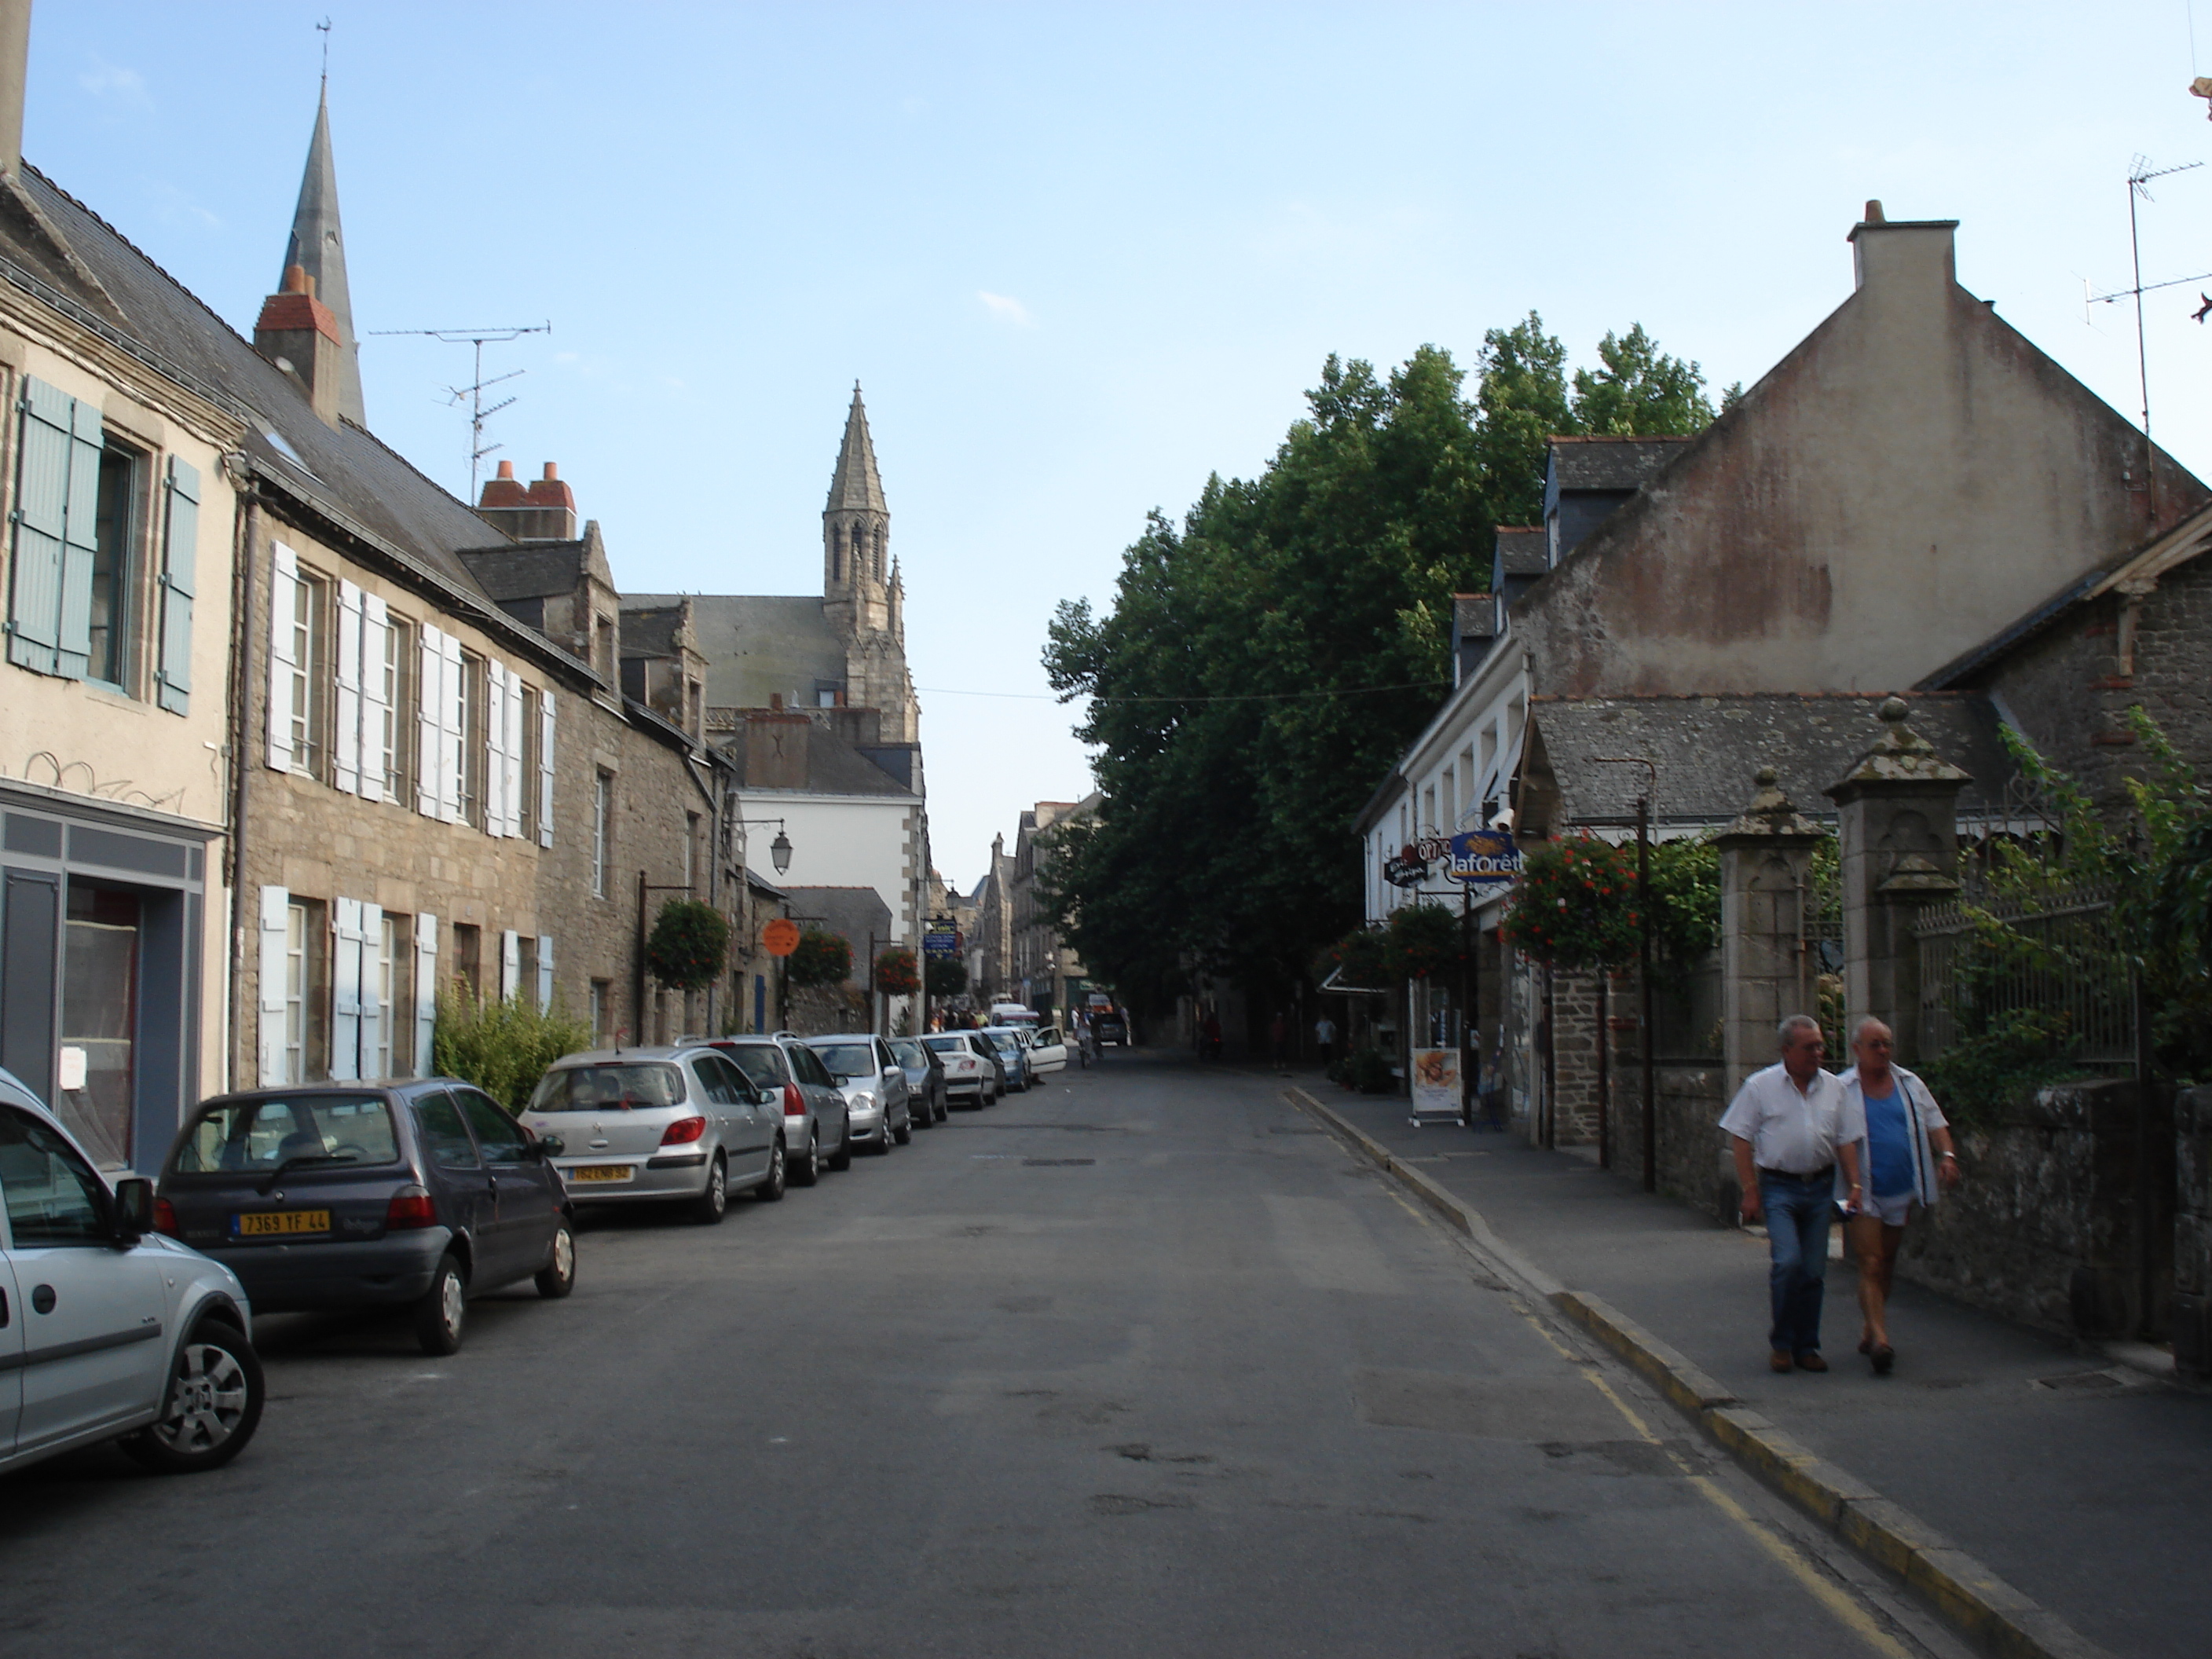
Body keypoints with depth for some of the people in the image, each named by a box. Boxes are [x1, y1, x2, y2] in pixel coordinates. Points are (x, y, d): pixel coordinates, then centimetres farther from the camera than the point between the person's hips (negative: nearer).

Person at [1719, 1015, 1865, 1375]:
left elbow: (1847, 1140, 11)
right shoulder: (1760, 1086, -3)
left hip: (1820, 1187, 4)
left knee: (1814, 1271, 5)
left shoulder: (1834, 1089, 8)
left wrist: (1854, 1186, 1)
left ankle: (1806, 1347, 17)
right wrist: (1750, 1190, -7)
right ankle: (1781, 1344, 1)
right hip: (1779, 1186, -4)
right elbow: (1741, 1139, -2)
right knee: (1787, 1261, -16)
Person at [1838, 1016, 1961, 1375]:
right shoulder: (1842, 1089, -4)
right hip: (1862, 1193, -4)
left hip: (1901, 1191, 5)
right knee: (1871, 1265, -11)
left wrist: (1947, 1155, -8)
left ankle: (1870, 1328, 29)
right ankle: (1880, 1338, -17)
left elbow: (1934, 1123, 10)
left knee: (1887, 1264, 14)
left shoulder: (1910, 1084, 8)